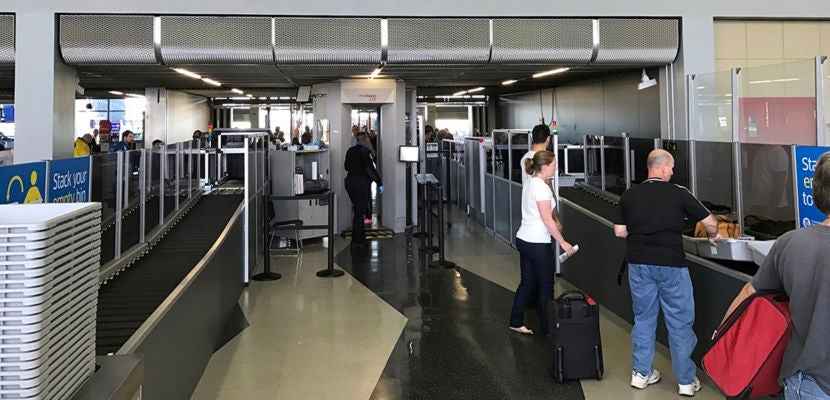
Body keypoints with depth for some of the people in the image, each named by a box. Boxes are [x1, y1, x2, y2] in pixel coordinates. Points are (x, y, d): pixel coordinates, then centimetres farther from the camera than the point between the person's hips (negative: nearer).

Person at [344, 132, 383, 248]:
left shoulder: (350, 151, 5)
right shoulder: (365, 151, -14)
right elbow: (371, 169, -17)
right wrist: (379, 183, -13)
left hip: (350, 181, 6)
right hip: (361, 182, -6)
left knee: (357, 210, 17)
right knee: (359, 211, 0)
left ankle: (361, 237, 24)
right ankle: (355, 240, 2)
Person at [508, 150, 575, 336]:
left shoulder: (529, 183, 11)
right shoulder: (541, 187, -18)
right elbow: (547, 220, -18)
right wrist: (563, 242, -13)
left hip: (523, 239, 9)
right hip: (538, 244, -9)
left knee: (527, 282, 16)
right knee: (546, 285, 4)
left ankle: (516, 322, 22)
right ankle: (547, 328, 13)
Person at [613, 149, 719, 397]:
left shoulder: (629, 196, 3)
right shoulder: (678, 193, -6)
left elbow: (619, 231, 4)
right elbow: (710, 222, -1)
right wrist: (712, 237, 21)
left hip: (639, 264, 4)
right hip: (670, 265, -3)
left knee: (643, 318, 16)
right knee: (680, 323, 7)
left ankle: (641, 373, 24)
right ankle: (686, 381, 15)